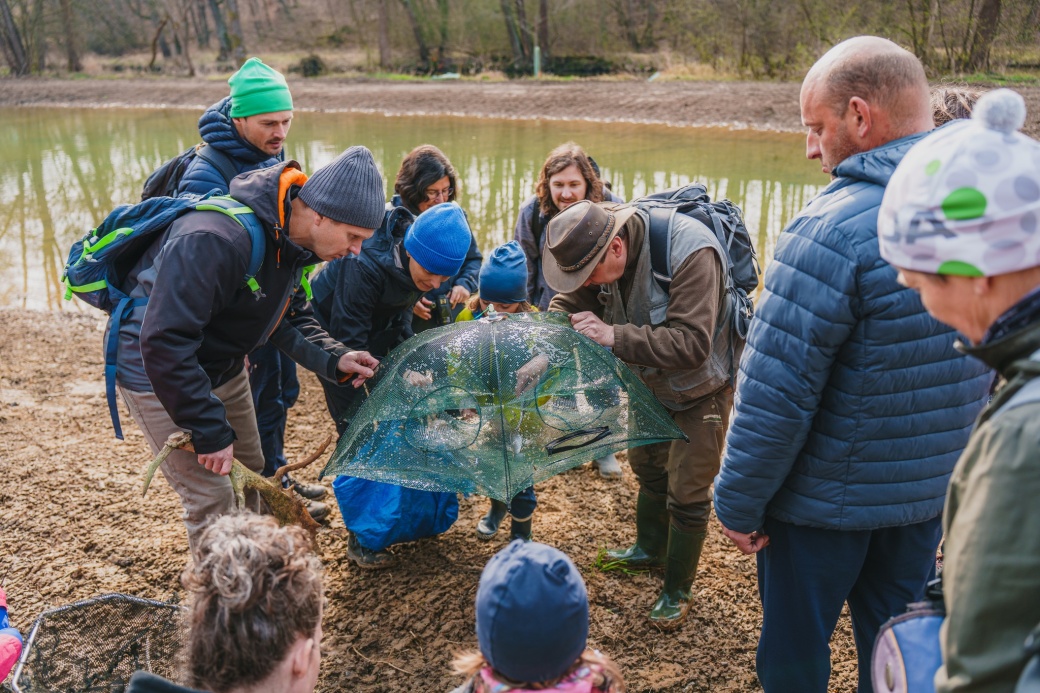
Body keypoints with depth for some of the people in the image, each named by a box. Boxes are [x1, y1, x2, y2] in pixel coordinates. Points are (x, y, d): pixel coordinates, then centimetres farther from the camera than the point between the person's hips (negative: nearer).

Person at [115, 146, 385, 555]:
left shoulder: (290, 240, -8)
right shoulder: (216, 240, -37)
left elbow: (288, 316, 8)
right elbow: (164, 342, -37)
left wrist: (333, 359, -10)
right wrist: (209, 430, -31)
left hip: (224, 367, 9)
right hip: (161, 374, -8)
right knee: (213, 504, -6)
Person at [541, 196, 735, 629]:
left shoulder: (691, 253, -38)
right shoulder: (599, 253, -17)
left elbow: (691, 345, -42)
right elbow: (568, 303, -6)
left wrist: (615, 337, -46)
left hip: (702, 386, -7)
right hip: (653, 380, 7)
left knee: (687, 491, 0)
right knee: (648, 465, 22)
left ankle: (678, 591, 20)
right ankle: (650, 549, 47)